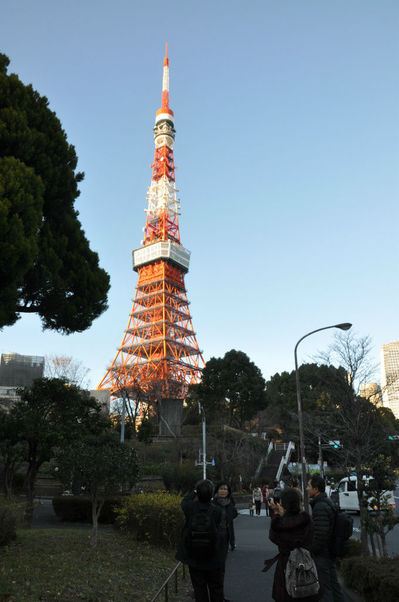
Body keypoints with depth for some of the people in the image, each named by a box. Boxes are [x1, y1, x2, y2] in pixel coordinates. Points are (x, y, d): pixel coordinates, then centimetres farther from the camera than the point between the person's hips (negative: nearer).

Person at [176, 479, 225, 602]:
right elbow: (218, 528, -5)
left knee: (199, 589, 15)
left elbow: (184, 501, 7)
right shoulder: (217, 511, -21)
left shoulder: (190, 507, -17)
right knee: (216, 589, 17)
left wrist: (194, 492, 19)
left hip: (194, 558, 1)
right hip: (214, 558, -1)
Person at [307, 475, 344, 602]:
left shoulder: (320, 507, -24)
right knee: (333, 583, 19)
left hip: (322, 553, -9)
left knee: (325, 588, 2)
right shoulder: (327, 502, 7)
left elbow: (321, 534, -28)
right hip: (330, 552, 9)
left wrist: (311, 551, -15)